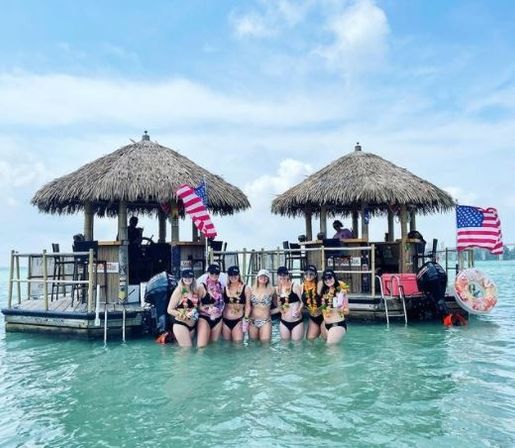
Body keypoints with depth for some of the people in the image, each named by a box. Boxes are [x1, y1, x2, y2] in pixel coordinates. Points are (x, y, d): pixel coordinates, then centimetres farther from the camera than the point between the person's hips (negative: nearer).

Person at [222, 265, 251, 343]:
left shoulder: (245, 288, -2)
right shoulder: (224, 288, 3)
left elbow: (248, 305, 0)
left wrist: (246, 319, -6)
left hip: (238, 320, -2)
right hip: (225, 320, 2)